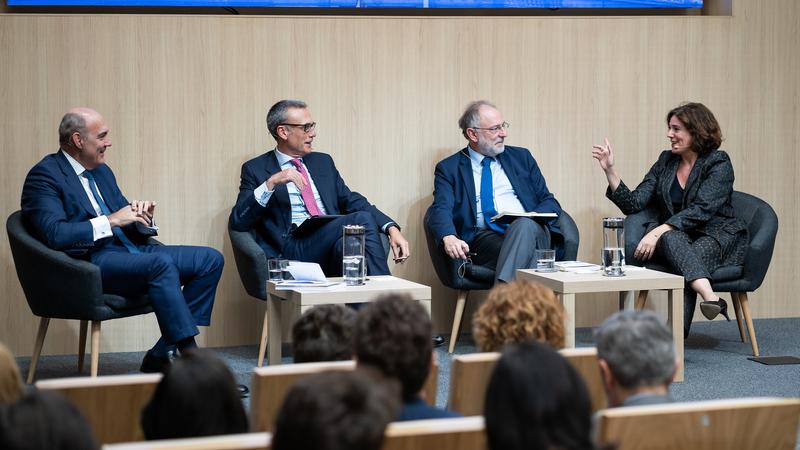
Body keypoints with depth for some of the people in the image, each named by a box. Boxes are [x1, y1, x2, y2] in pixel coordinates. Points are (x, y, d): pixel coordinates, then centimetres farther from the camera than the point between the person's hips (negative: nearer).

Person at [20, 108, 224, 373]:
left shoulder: (102, 172, 20)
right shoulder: (44, 176, -6)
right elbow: (55, 235, -22)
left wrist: (142, 217, -2)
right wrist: (111, 221, -20)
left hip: (128, 251, 9)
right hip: (90, 263, -9)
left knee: (211, 259, -4)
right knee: (161, 263, -34)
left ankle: (163, 354, -8)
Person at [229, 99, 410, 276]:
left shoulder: (323, 162, 23)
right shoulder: (255, 169, 8)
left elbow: (353, 202, 19)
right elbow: (238, 221, -3)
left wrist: (392, 228, 2)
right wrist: (271, 183, -16)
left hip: (331, 241, 5)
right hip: (293, 249, -5)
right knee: (363, 219, -28)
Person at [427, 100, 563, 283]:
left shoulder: (521, 157, 21)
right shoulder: (449, 168, 12)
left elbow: (549, 202, 19)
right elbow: (441, 209, -4)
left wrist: (534, 219, -7)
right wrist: (449, 238, -28)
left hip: (531, 229, 2)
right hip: (485, 239, -2)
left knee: (524, 225, -35)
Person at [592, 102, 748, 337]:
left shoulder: (719, 163, -5)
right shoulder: (666, 161, 12)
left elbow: (700, 210, -19)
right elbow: (634, 204, 7)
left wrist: (657, 231, -29)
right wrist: (609, 170, -4)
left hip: (717, 237, -3)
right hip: (675, 237, 3)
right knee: (671, 239, -34)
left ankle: (676, 333, -54)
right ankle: (710, 297, -59)